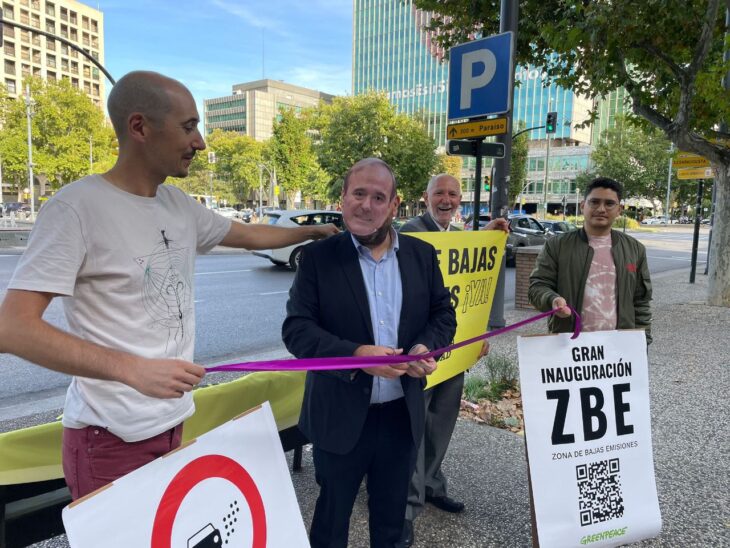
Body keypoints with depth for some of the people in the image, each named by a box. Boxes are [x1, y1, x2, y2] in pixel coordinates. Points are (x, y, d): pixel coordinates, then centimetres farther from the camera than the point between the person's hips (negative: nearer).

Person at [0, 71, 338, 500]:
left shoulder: (179, 204, 6)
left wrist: (314, 231, 29)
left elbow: (249, 235, 22)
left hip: (173, 421, 7)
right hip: (113, 436, -6)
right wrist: (132, 369, -29)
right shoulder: (77, 207, -17)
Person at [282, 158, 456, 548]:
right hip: (341, 416, -3)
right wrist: (356, 354, -26)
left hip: (402, 414, 3)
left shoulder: (422, 255, 1)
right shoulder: (318, 256, -8)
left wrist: (425, 346, -14)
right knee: (332, 513, 18)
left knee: (391, 514, 23)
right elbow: (296, 328, -12)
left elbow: (443, 314, 8)